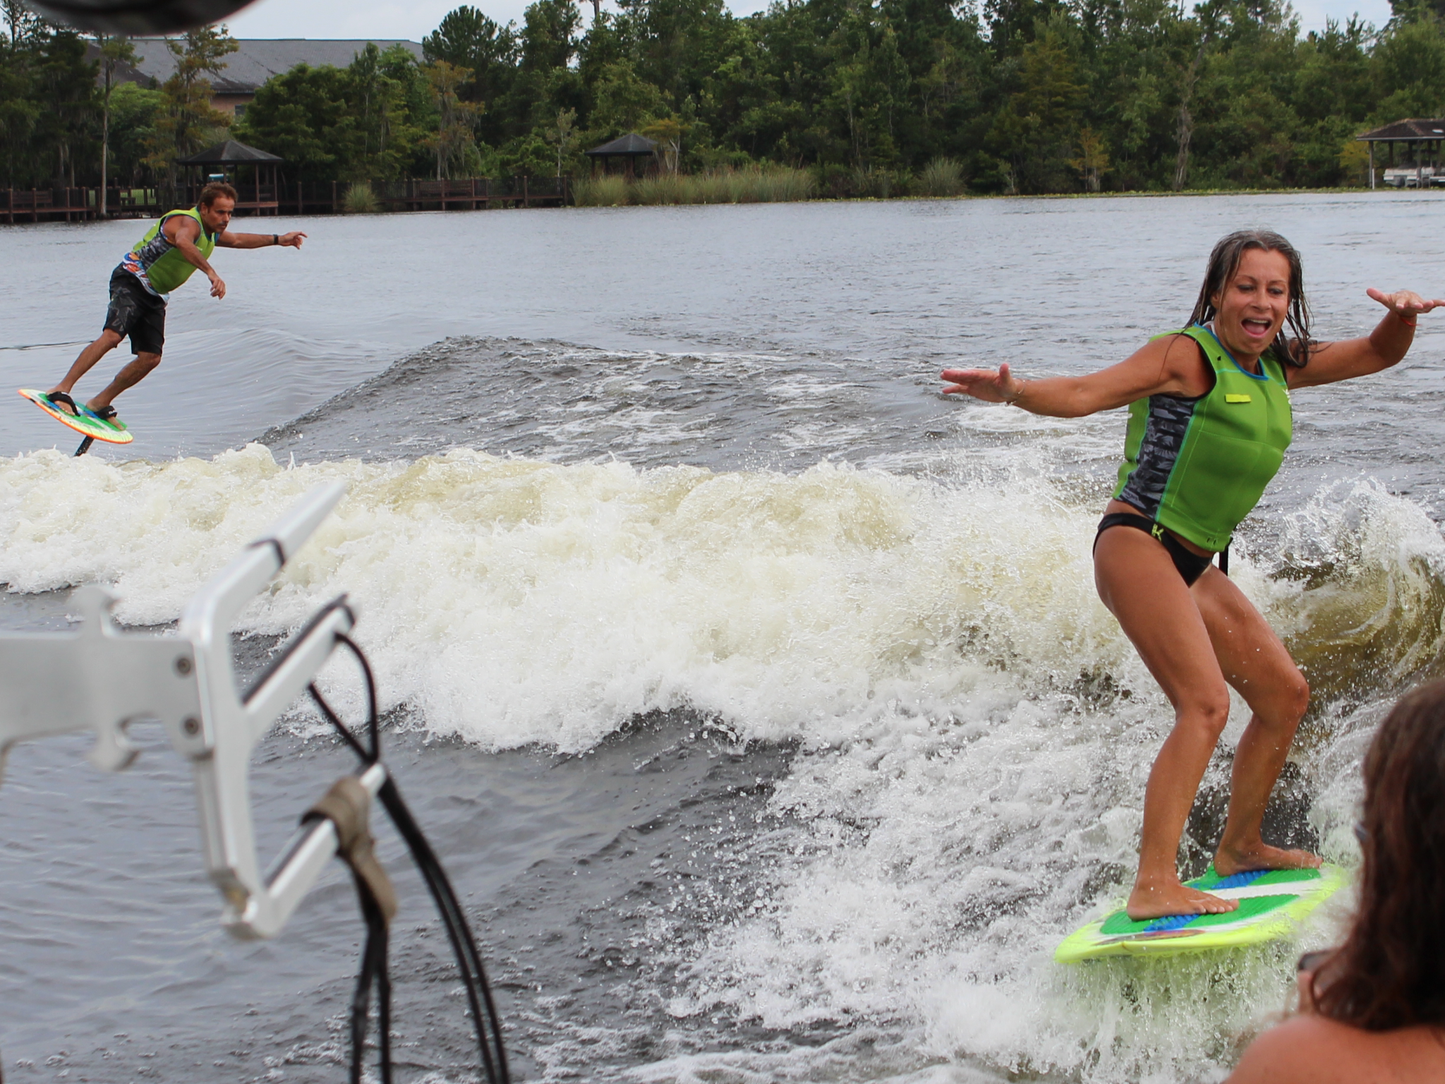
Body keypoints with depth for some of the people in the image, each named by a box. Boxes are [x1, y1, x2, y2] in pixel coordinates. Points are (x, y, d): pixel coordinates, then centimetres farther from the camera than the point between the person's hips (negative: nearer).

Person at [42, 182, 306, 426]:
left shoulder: (212, 233, 13)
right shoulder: (188, 221, -18)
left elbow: (239, 240, 34)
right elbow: (182, 242, -42)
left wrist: (278, 240, 36)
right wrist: (211, 273, -54)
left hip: (154, 296, 9)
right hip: (132, 280, -9)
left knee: (150, 358, 1)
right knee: (112, 335, -28)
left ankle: (100, 404, 11)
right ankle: (62, 390, -32)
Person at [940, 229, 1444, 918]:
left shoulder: (1278, 367, 13)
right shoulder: (1188, 355, -11)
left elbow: (1378, 355, 20)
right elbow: (1085, 394, -21)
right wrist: (1013, 391, -41)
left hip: (1194, 564, 9)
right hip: (1138, 544, -9)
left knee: (1285, 694, 16)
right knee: (1206, 705, -24)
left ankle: (1239, 847, 32)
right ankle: (1154, 886, -30)